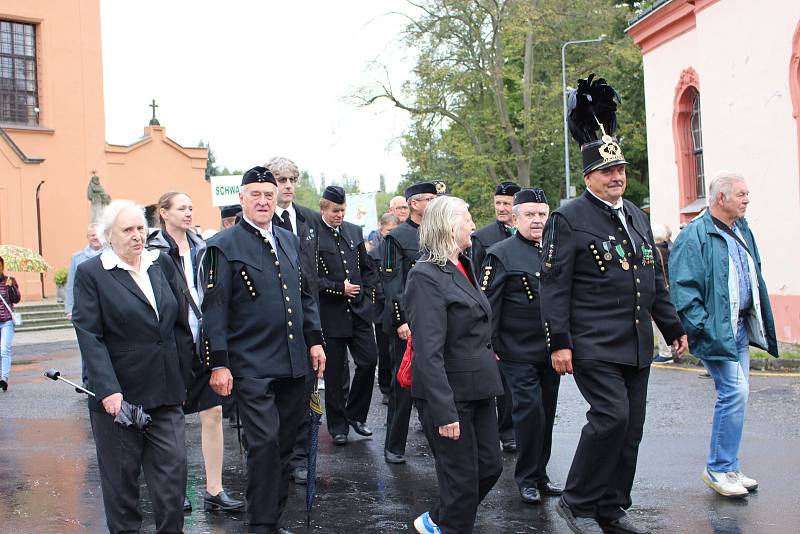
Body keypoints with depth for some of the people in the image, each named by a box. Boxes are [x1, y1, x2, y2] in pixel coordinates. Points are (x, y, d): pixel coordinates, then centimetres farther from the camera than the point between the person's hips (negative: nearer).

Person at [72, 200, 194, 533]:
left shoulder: (162, 264, 8)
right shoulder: (90, 273, -4)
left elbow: (181, 326, 11)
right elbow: (89, 336, -11)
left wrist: (183, 379, 7)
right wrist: (107, 390, -20)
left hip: (166, 393, 3)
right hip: (118, 395, -3)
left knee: (173, 474, 2)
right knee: (120, 478, 10)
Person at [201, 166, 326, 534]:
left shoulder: (289, 240, 14)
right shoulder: (224, 246, -5)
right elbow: (214, 310, -8)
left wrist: (314, 340, 12)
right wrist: (218, 364, -12)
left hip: (295, 363, 6)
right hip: (251, 366, -6)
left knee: (285, 444, 11)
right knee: (264, 443, -6)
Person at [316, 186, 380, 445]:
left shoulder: (354, 232, 11)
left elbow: (368, 269, 19)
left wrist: (366, 294, 8)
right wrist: (339, 288, -16)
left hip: (359, 310, 5)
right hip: (330, 314, -4)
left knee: (369, 361, 1)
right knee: (334, 371, 5)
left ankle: (355, 414, 21)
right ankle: (337, 426, 18)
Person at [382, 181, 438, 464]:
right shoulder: (397, 237, -3)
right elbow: (392, 282, -9)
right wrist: (401, 321, -16)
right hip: (408, 322, -5)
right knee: (403, 385, 1)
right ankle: (394, 446, 11)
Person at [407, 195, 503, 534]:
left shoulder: (462, 267, 10)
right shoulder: (427, 276, -18)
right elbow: (428, 352, -23)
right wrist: (444, 411, -25)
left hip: (479, 389, 9)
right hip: (449, 392, -9)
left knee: (490, 466, 14)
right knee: (462, 477, 3)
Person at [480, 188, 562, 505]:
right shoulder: (501, 255, -6)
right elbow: (488, 304, -9)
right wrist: (489, 347, -13)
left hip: (551, 351, 6)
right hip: (519, 354, -6)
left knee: (546, 414, 12)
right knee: (530, 412, -7)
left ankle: (540, 473, 26)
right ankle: (526, 478, 8)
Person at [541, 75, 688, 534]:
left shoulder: (637, 217, 15)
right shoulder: (569, 219, -7)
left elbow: (655, 279, 21)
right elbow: (554, 285, -11)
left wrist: (674, 327, 18)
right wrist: (559, 342, -16)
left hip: (637, 345, 7)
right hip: (594, 345, -7)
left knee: (631, 426, 9)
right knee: (612, 416, -16)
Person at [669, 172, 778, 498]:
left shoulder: (742, 230, 14)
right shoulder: (695, 235, -14)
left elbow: (754, 278, 24)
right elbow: (682, 287, -18)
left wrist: (760, 322, 17)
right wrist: (703, 328, -21)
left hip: (740, 327, 9)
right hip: (716, 330, -9)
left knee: (734, 394, 12)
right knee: (735, 391, -13)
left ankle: (727, 468, 22)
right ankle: (719, 468, 0)